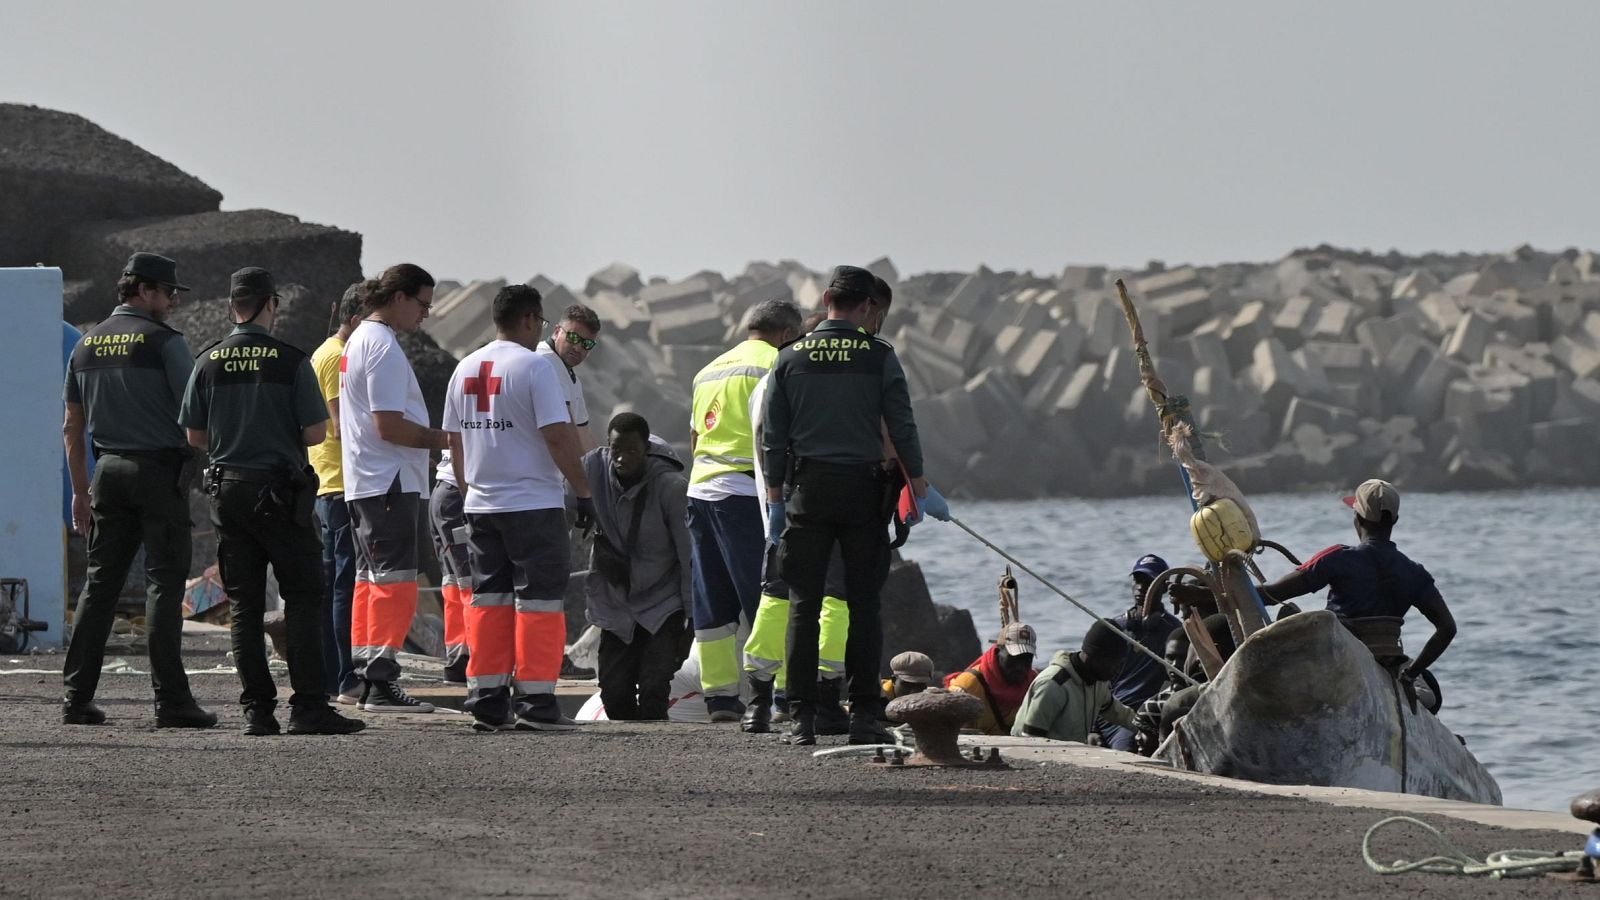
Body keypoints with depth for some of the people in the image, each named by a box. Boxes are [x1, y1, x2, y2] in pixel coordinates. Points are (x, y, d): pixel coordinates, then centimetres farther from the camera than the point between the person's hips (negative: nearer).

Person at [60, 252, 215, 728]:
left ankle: (76, 697, 5)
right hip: (161, 470, -6)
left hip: (109, 470, 6)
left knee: (100, 582, 8)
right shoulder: (163, 341, -7)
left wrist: (81, 491, 19)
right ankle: (170, 701, -6)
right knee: (164, 582, -4)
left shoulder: (86, 345, 12)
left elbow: (72, 427, 15)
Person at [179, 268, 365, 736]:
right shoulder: (290, 362, -9)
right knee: (303, 597, 0)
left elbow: (195, 436, 7)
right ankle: (309, 706, -7)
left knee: (244, 605, 7)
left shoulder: (209, 362, 2)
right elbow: (316, 432, -9)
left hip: (227, 488, 4)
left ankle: (257, 710, 4)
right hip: (280, 491, -4)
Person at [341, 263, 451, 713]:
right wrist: (442, 439, -13)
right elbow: (389, 425, -21)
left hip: (362, 484, 11)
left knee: (371, 579, 13)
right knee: (395, 579, -11)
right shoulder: (383, 346, -15)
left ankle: (367, 679, 17)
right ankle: (381, 681, -15)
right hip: (388, 483, -11)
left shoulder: (359, 340, 18)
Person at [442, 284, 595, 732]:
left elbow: (455, 441, 16)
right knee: (539, 601, -2)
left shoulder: (465, 369, 10)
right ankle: (535, 702, -5)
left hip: (480, 507, 7)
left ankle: (486, 702, 9)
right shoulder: (535, 367, -11)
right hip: (534, 504, -6)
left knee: (488, 600, 10)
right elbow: (558, 437, -15)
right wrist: (584, 492, -8)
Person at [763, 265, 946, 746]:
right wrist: (920, 489, 10)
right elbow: (902, 429, -1)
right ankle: (863, 715, 1)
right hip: (862, 489, -1)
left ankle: (803, 717, -2)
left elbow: (774, 437, 4)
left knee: (803, 605, 3)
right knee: (864, 605, 5)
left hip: (808, 489, 1)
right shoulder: (879, 356, -2)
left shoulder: (791, 358, 2)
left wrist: (776, 500, 12)